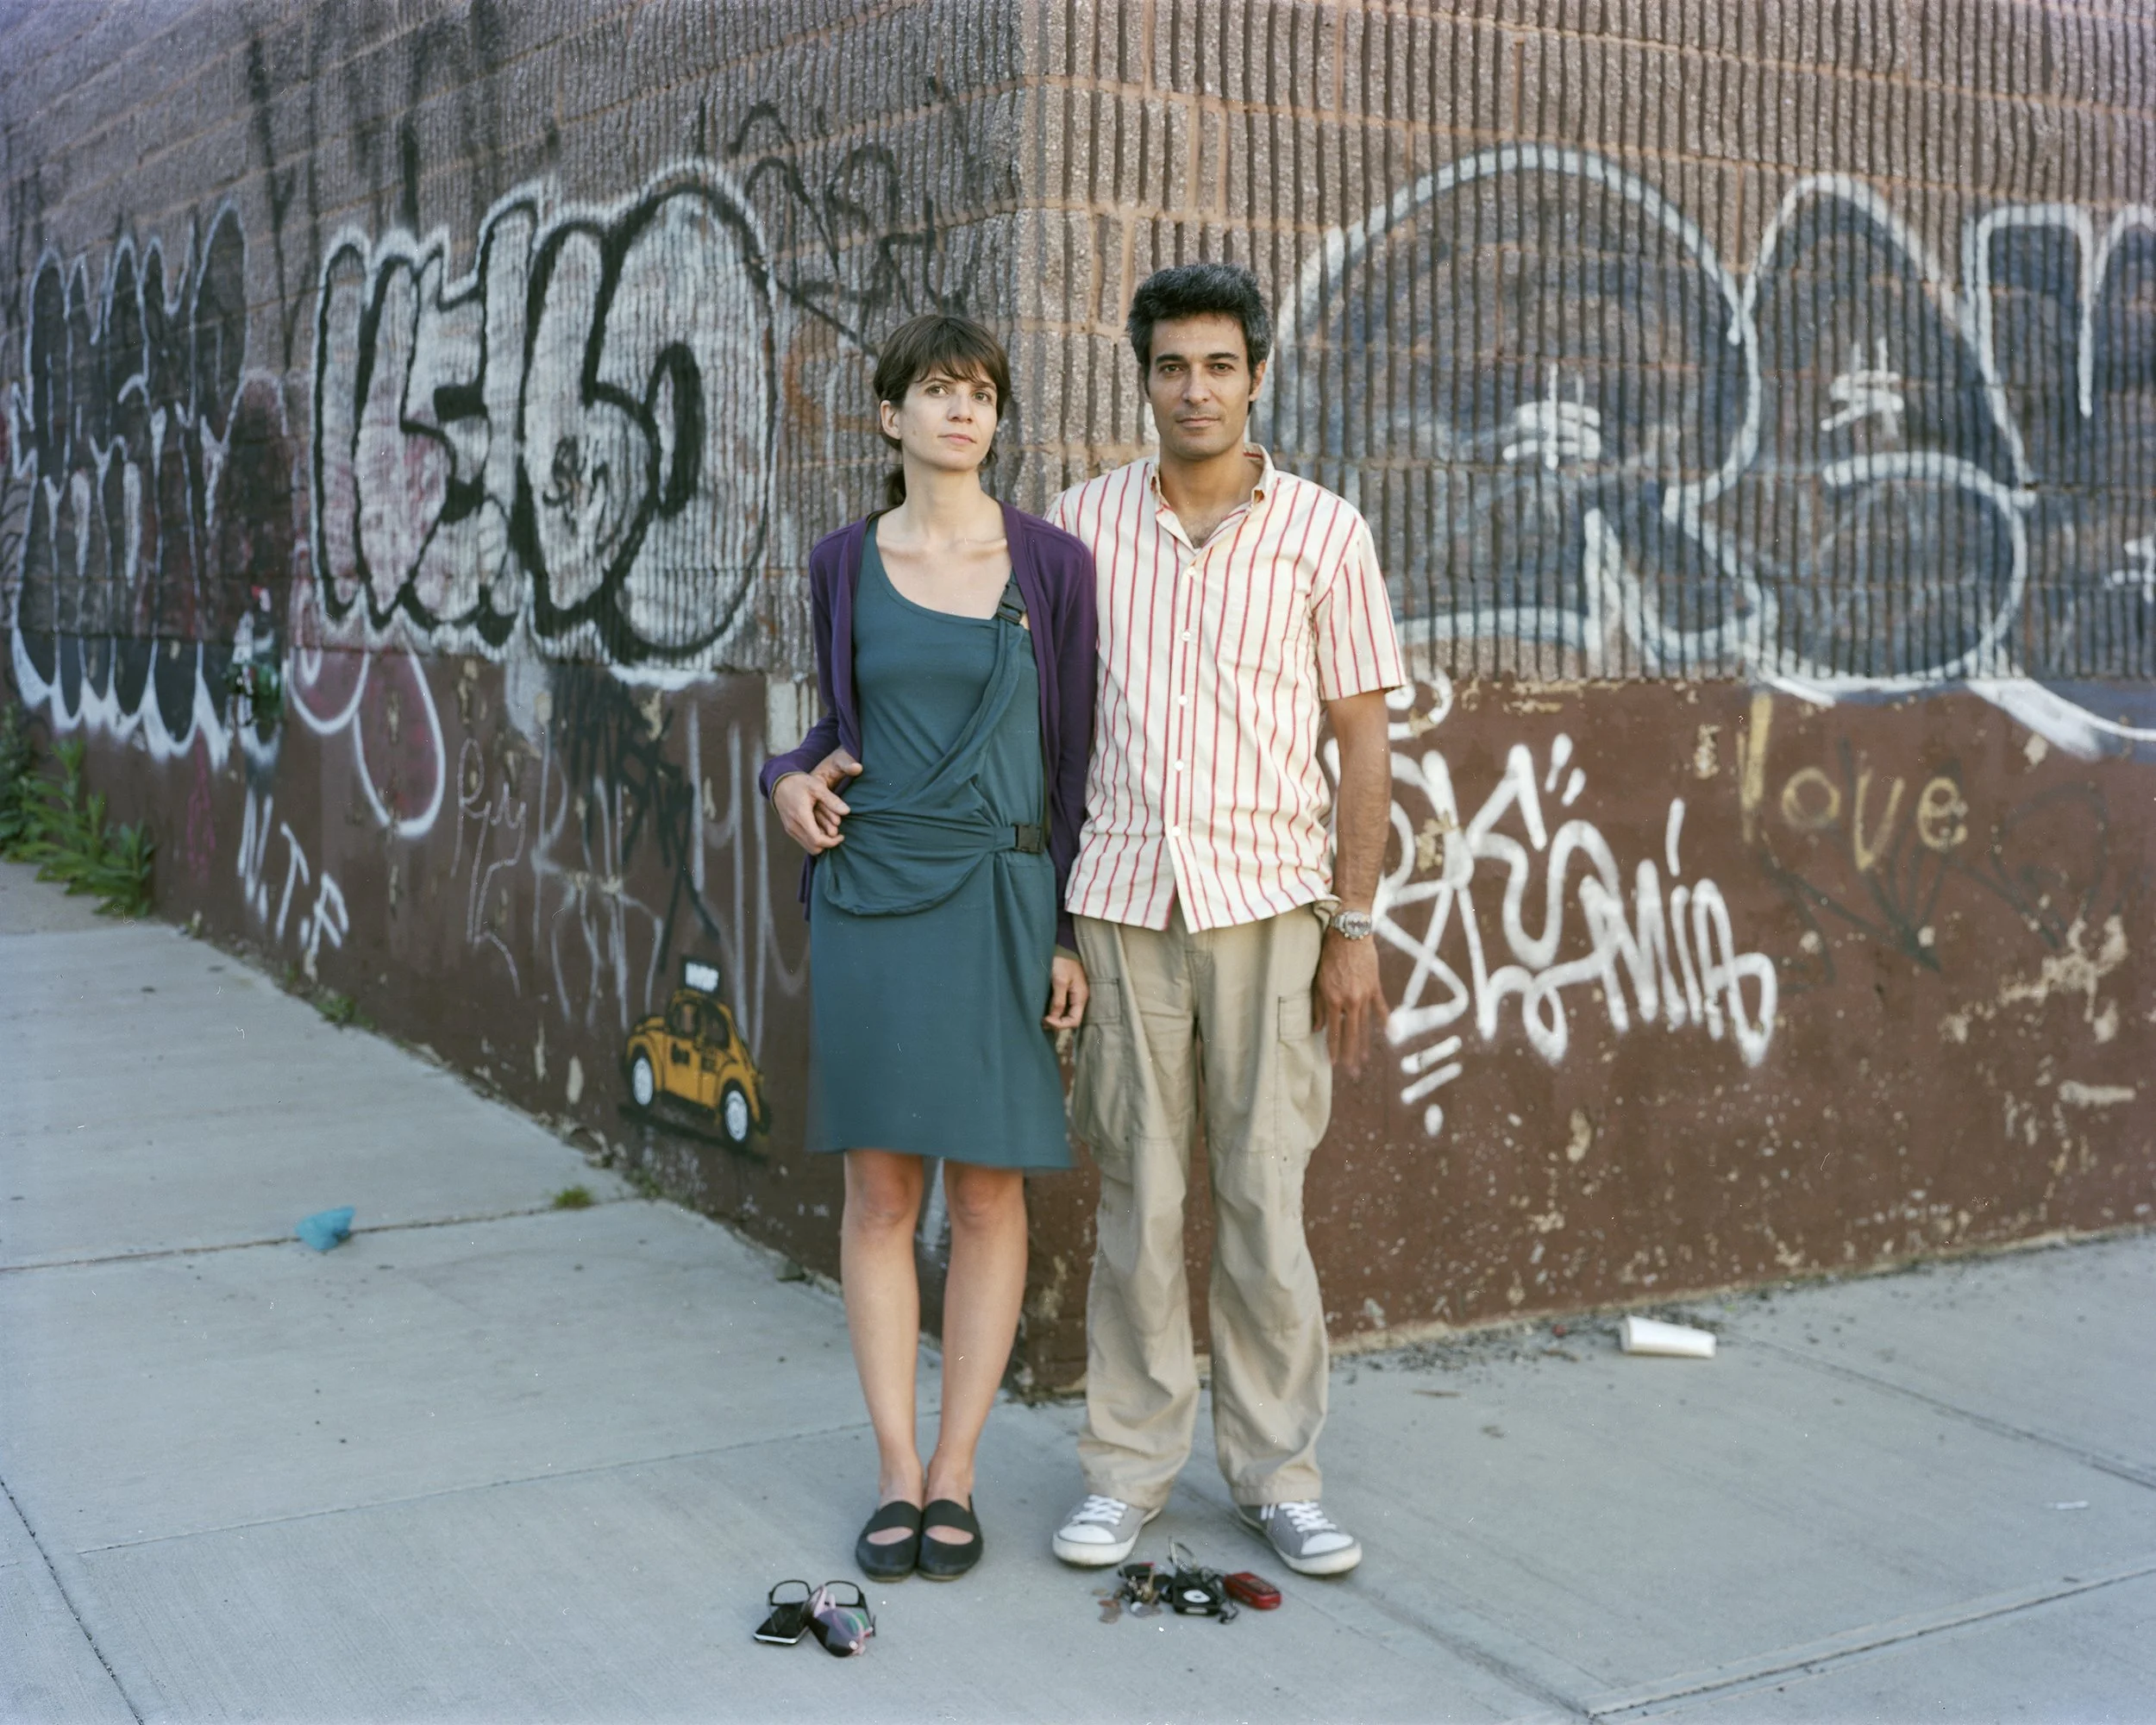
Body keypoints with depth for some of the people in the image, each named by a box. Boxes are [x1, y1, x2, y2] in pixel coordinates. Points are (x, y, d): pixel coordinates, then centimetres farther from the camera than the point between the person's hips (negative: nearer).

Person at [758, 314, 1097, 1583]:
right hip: (871, 893, 2)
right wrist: (793, 774, -2)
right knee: (881, 1186, 3)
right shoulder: (846, 563, 6)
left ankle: (954, 1473, 13)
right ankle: (897, 1470, 13)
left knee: (989, 1189, 3)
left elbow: (1076, 753, 2)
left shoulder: (1050, 563, 1)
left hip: (1002, 896, -1)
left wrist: (1074, 931, -2)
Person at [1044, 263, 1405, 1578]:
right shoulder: (1082, 525, 6)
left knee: (1267, 1198, 2)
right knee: (1136, 1198, 6)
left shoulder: (1323, 533, 1)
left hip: (1269, 901, -1)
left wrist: (1355, 926, -2)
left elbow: (1366, 740, 2)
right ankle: (1130, 1469, 18)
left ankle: (1280, 1476, 15)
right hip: (1121, 900, 1)